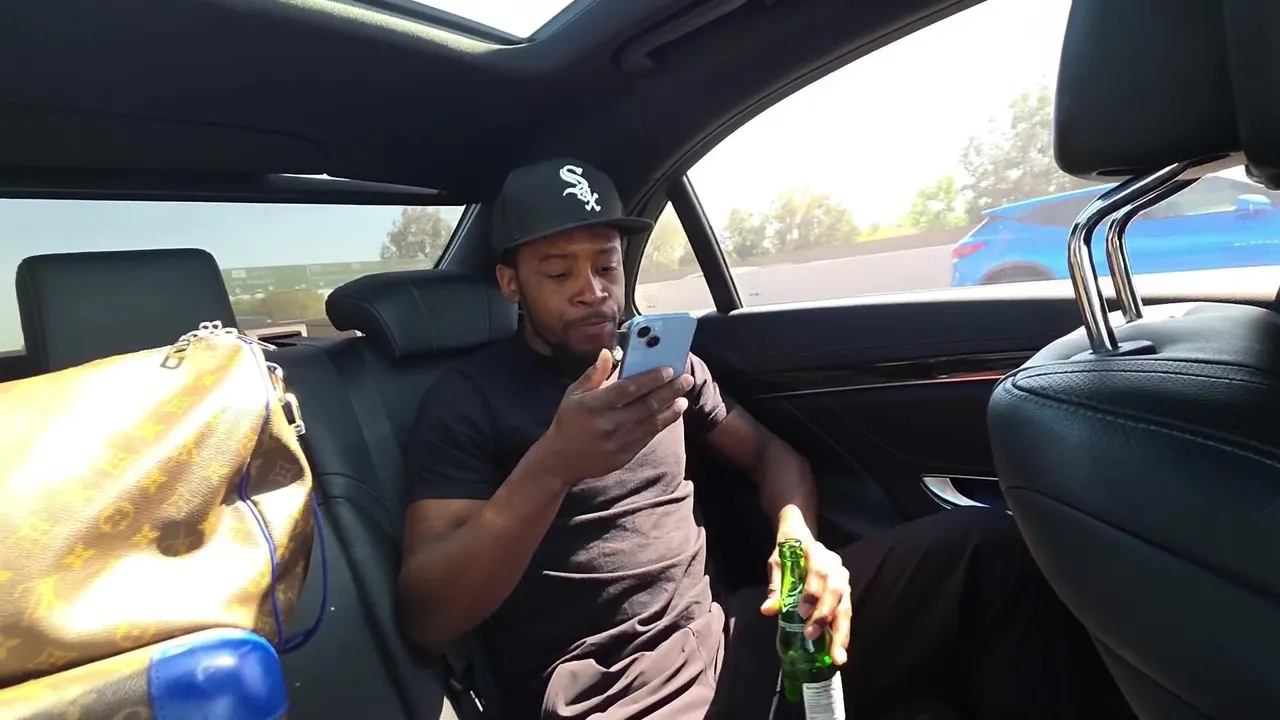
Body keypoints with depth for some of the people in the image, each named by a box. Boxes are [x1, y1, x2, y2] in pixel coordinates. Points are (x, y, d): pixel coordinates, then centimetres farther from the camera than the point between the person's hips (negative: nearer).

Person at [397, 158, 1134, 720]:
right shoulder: (469, 398, -3)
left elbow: (770, 452, 18)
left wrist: (800, 540, -6)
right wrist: (552, 465, -28)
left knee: (986, 546, -10)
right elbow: (427, 619, -12)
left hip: (724, 634, 5)